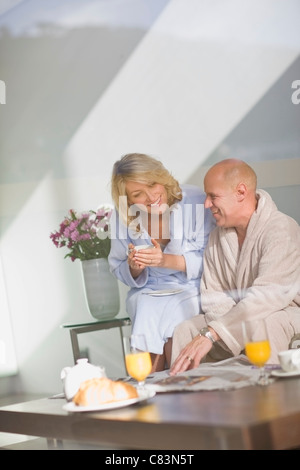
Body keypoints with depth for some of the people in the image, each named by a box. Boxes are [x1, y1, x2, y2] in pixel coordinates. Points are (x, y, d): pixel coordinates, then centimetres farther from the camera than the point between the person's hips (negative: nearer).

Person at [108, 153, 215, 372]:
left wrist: (168, 261, -28)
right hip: (148, 294, 3)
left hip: (192, 290, -3)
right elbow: (119, 272, 9)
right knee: (147, 316, -28)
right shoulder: (122, 218, -1)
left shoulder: (195, 201, -13)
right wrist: (134, 268, -16)